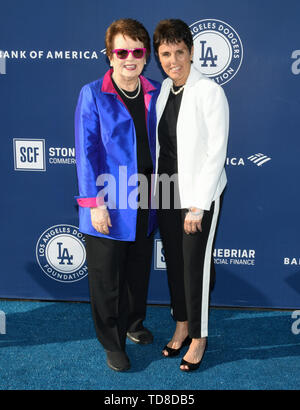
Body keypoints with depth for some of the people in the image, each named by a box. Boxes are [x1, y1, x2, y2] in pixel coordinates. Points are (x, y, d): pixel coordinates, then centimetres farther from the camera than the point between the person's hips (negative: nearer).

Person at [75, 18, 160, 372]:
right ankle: (112, 343, 29)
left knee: (139, 270, 20)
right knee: (106, 277, 8)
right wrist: (95, 203, -15)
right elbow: (86, 151, -11)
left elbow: (159, 143, 11)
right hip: (108, 203, -4)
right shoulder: (93, 95, -9)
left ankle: (133, 323, 45)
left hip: (144, 201, 5)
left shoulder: (155, 93, 5)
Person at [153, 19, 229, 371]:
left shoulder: (210, 92, -14)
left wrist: (197, 207, -16)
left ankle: (199, 337, 25)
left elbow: (216, 154, -16)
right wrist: (155, 189, 10)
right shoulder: (163, 90, 6)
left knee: (195, 266, 3)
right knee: (173, 262, 15)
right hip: (167, 191, 6)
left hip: (200, 194, -6)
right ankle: (181, 327, 35)